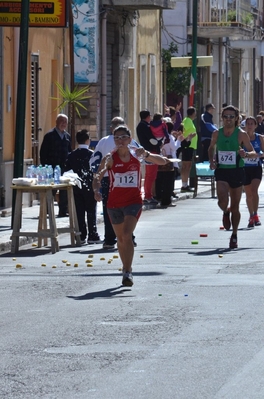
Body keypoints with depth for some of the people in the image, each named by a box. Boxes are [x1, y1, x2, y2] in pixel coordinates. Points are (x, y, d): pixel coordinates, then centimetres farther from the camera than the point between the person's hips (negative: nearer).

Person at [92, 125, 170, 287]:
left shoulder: (136, 156, -2)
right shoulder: (111, 158, -6)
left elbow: (163, 161, -2)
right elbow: (98, 177, -16)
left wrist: (146, 154, -20)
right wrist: (97, 190, -38)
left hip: (133, 202, -2)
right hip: (115, 203, 2)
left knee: (127, 235, -18)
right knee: (120, 238, 13)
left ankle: (128, 272, -16)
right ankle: (127, 269, 32)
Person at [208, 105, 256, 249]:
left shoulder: (241, 134, -5)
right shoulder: (217, 134, 2)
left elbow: (253, 153, -2)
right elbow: (211, 148, 21)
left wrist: (245, 154, -24)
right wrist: (211, 160, 2)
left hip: (237, 172, -1)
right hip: (221, 172, 1)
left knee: (235, 206, 6)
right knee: (222, 201, -21)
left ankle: (234, 235, 23)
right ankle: (225, 212, 17)